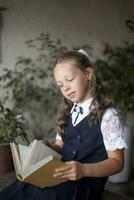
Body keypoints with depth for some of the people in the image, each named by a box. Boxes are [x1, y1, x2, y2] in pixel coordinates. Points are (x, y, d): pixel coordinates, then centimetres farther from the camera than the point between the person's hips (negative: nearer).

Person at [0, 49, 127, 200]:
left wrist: (85, 170, -24)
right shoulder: (67, 113, 14)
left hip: (86, 182, -5)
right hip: (62, 177, 5)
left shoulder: (107, 115, -7)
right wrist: (47, 147, -3)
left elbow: (116, 162, -6)